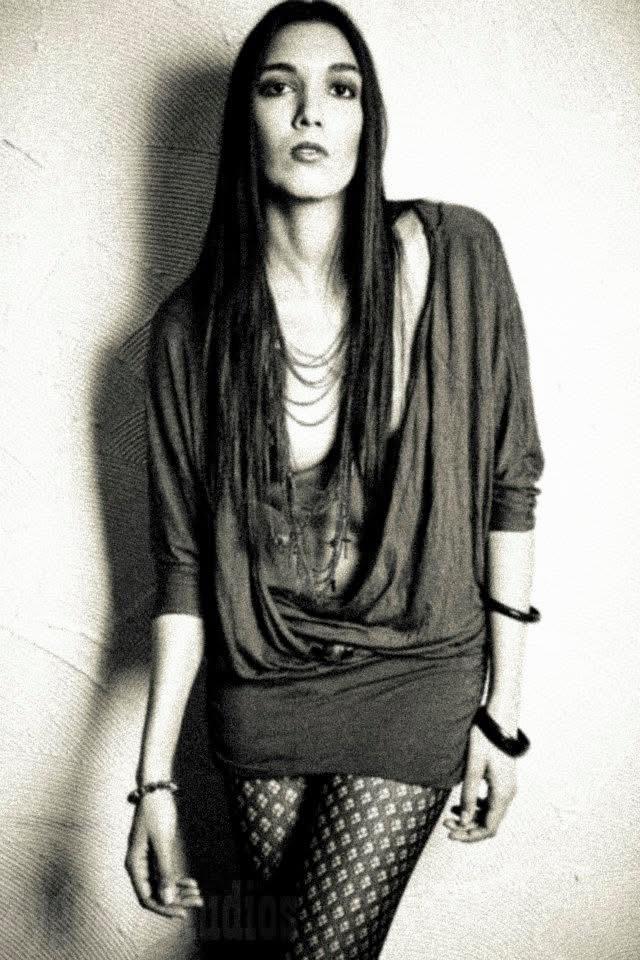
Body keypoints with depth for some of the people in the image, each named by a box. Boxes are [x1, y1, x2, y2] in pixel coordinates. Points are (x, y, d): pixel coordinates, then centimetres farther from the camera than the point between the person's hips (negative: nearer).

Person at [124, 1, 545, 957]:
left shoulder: (456, 256, -14)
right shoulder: (190, 329, -10)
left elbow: (510, 483, -7)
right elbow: (184, 564, -4)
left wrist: (504, 710, -5)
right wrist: (154, 777, -6)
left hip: (415, 674, -2)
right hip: (260, 685, 2)